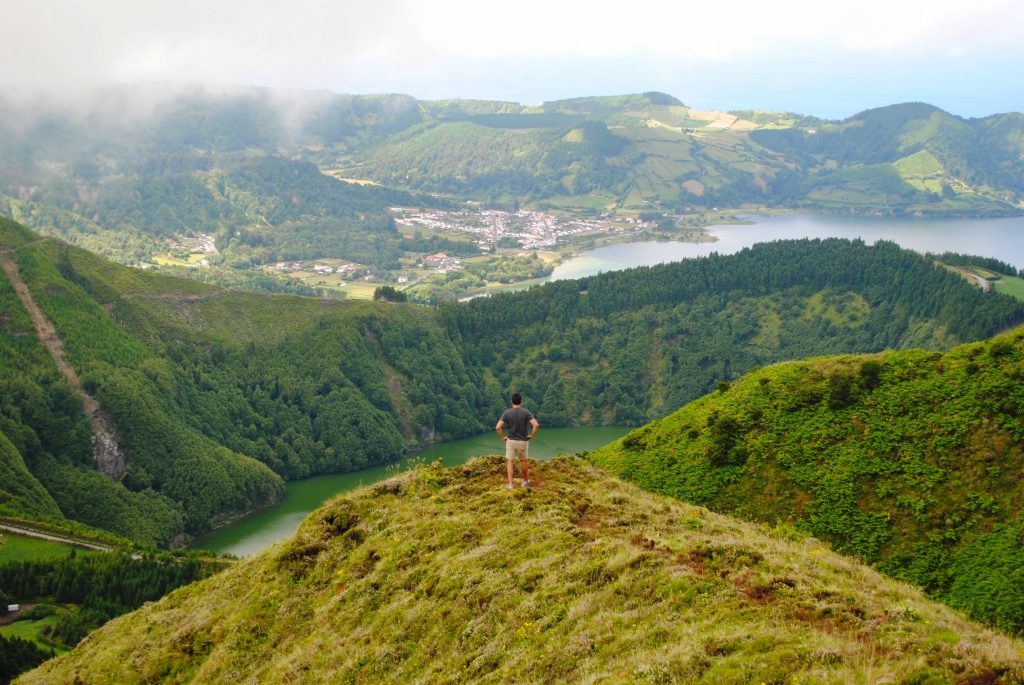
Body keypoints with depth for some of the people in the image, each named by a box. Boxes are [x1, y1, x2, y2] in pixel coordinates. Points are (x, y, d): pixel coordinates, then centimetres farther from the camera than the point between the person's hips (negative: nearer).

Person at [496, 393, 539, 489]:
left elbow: (497, 427, -15)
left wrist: (503, 437, -1)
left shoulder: (507, 413, -8)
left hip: (510, 441, 0)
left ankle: (510, 484, 2)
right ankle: (525, 481, 30)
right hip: (522, 441, 0)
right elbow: (536, 425, -20)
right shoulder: (526, 412, -9)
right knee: (523, 461, 18)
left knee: (510, 462, 8)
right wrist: (532, 436, -6)